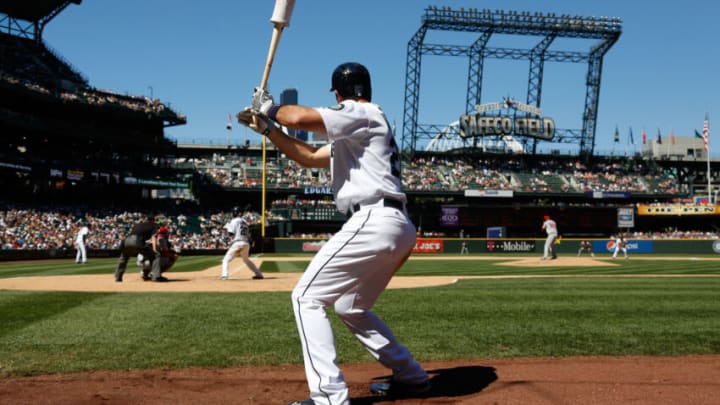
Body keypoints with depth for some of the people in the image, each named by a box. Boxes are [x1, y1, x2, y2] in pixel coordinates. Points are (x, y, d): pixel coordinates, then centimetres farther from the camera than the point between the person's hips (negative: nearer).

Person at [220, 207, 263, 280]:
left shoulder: (234, 221, 0)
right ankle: (259, 274, 19)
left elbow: (231, 232, -8)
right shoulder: (245, 221, 19)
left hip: (237, 243, -6)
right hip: (246, 243, 6)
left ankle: (224, 275, -17)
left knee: (226, 259, 2)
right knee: (246, 260, 24)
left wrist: (227, 227, 9)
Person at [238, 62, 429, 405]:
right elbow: (309, 157, 31)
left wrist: (270, 108, 4)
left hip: (373, 222, -10)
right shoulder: (352, 136, 27)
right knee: (351, 307, 23)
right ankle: (410, 376, 27)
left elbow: (300, 117, -16)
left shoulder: (362, 114, -2)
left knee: (307, 297, -6)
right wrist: (267, 128, 26)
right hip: (395, 226, 10)